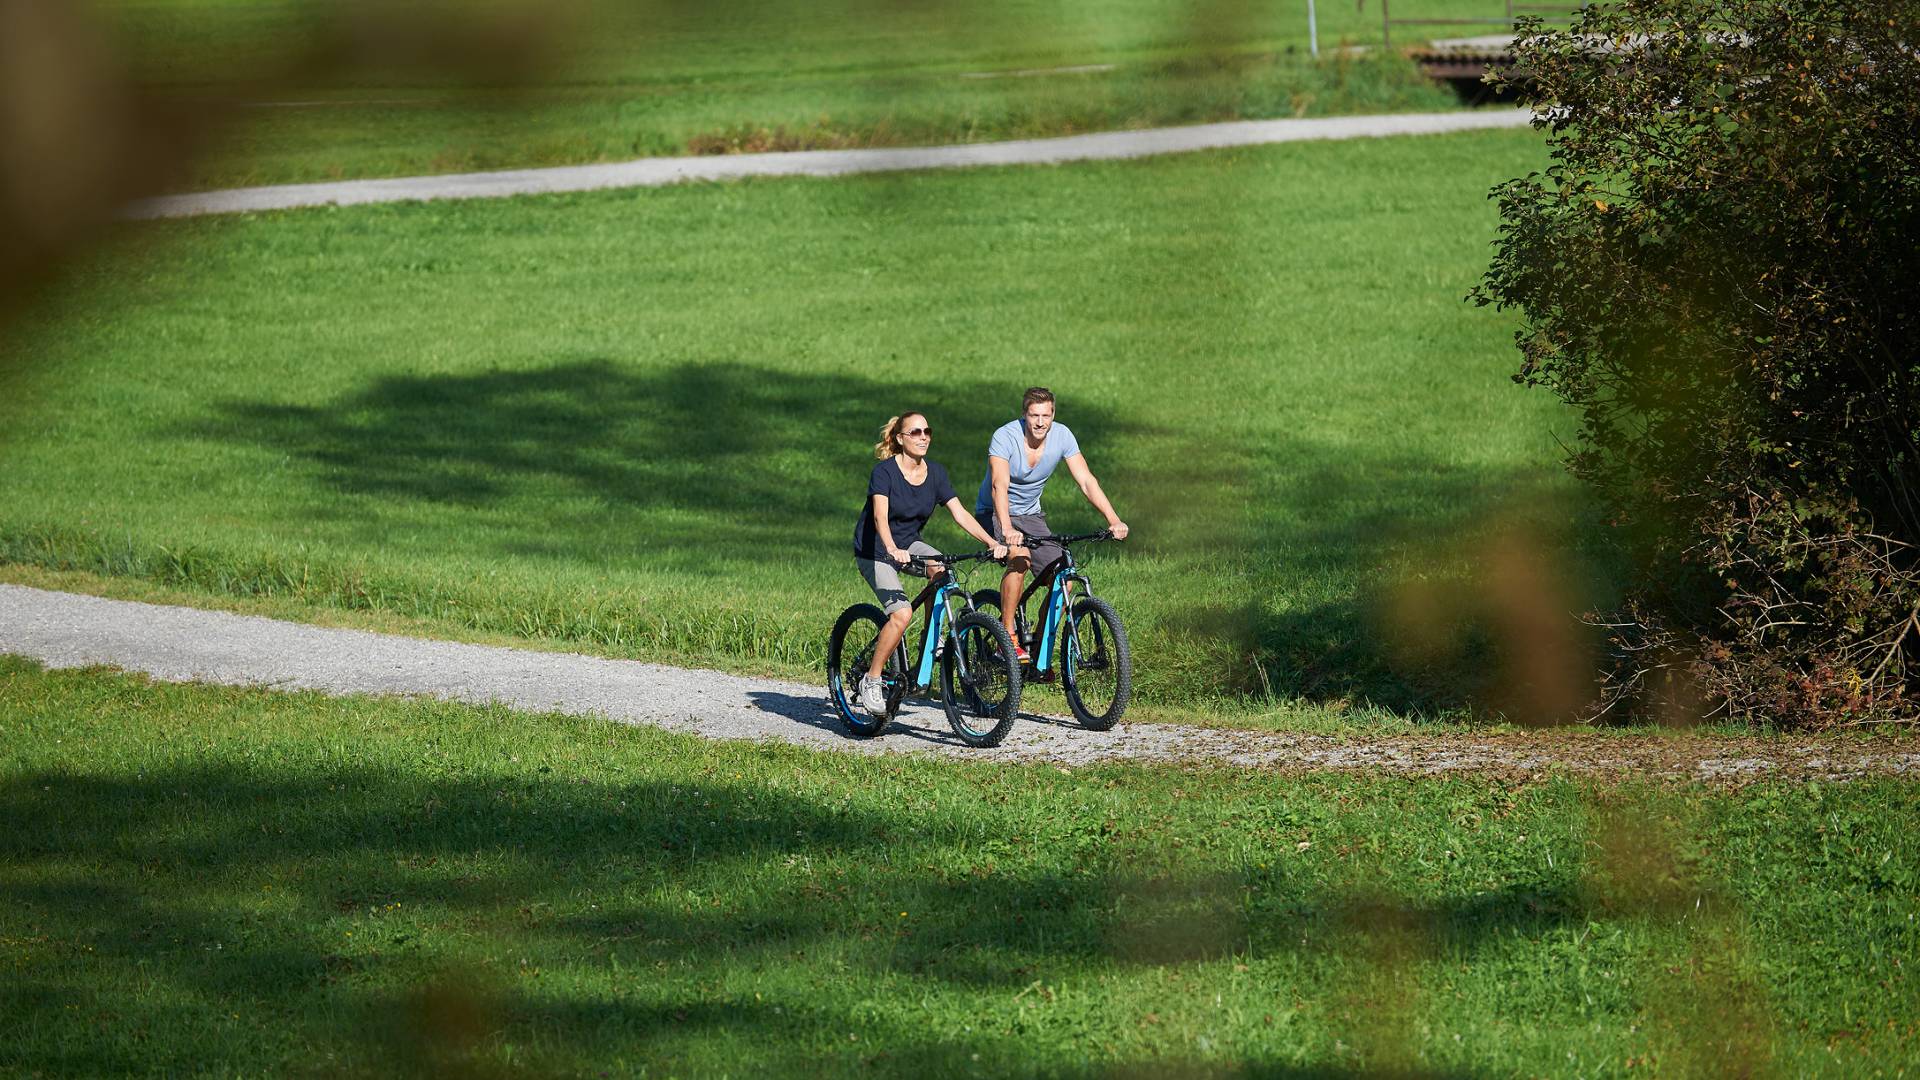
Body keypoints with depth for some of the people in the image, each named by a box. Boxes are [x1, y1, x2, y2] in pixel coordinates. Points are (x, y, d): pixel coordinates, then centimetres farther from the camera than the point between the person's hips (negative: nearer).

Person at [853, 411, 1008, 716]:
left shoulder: (935, 472, -2)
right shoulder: (885, 471, -18)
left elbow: (960, 513, -8)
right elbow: (880, 516, -32)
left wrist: (993, 543, -21)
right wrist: (892, 549, -51)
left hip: (909, 544, 5)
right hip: (874, 552, -5)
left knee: (940, 569, -28)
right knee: (902, 614, -25)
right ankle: (871, 680, -10)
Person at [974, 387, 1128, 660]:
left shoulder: (1062, 436, -12)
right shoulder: (1005, 437, -25)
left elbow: (1087, 481, -14)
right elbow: (999, 486, -37)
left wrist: (1113, 520, -27)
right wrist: (1007, 529, -53)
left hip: (1030, 514, 5)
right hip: (994, 514, -5)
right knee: (1020, 558, -34)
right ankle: (1008, 637, -24)